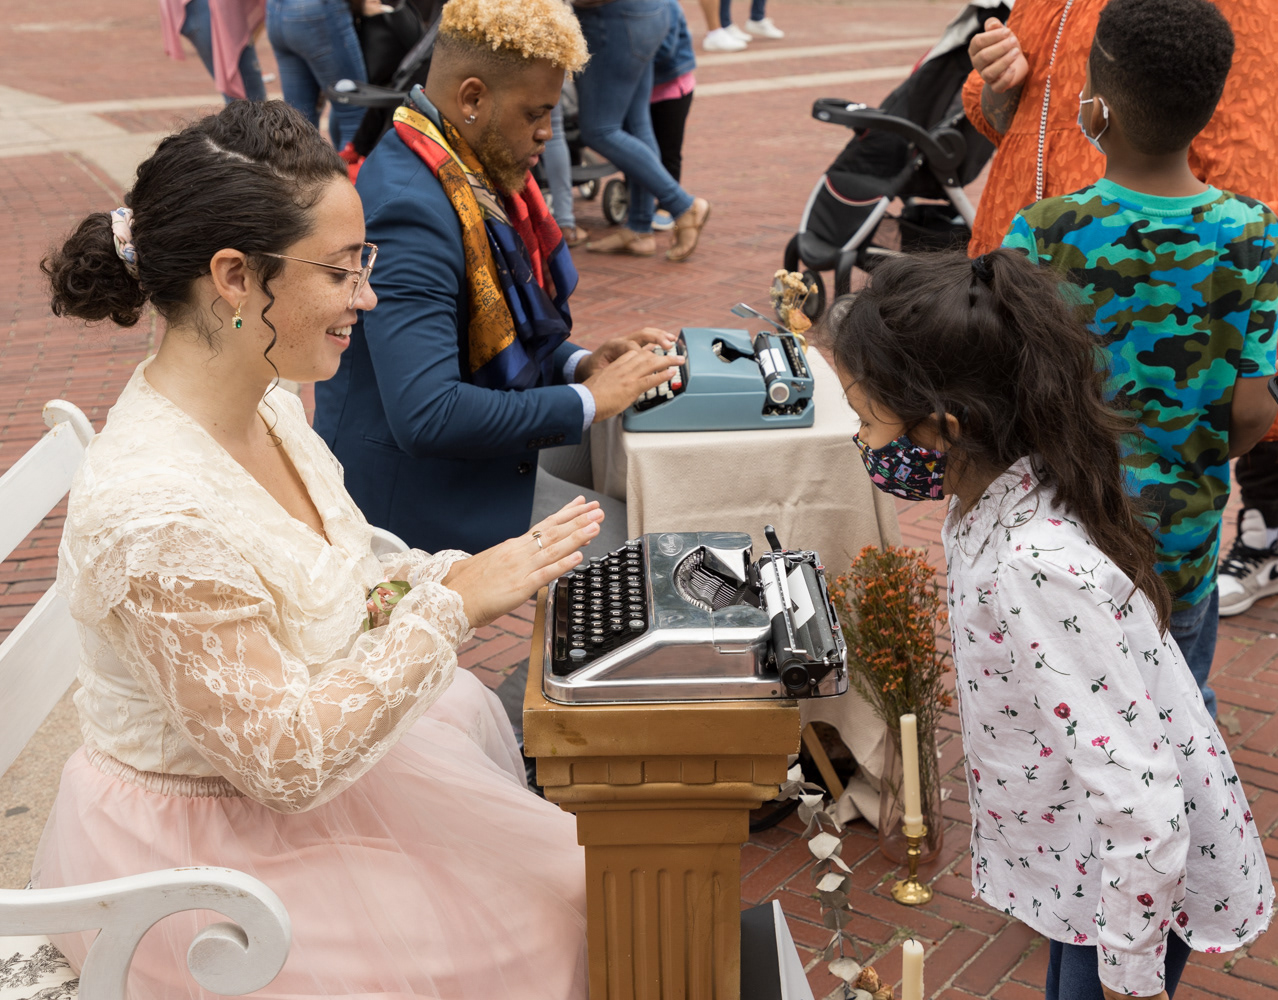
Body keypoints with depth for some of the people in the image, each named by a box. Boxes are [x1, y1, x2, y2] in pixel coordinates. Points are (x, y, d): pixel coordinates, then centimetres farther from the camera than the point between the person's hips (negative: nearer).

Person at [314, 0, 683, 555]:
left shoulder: (471, 171, 5)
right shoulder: (409, 207, -26)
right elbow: (426, 416, -33)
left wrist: (580, 363, -2)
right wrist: (588, 400, -22)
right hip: (413, 485, -9)